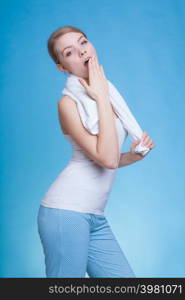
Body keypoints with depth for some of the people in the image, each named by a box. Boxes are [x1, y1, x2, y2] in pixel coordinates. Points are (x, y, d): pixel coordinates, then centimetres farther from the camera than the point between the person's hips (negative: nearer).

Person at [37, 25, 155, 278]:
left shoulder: (106, 94, 13)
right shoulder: (69, 102, -8)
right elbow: (107, 159, -20)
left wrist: (134, 155, 3)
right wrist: (102, 97, -14)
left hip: (96, 219, 7)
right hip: (66, 210, -7)